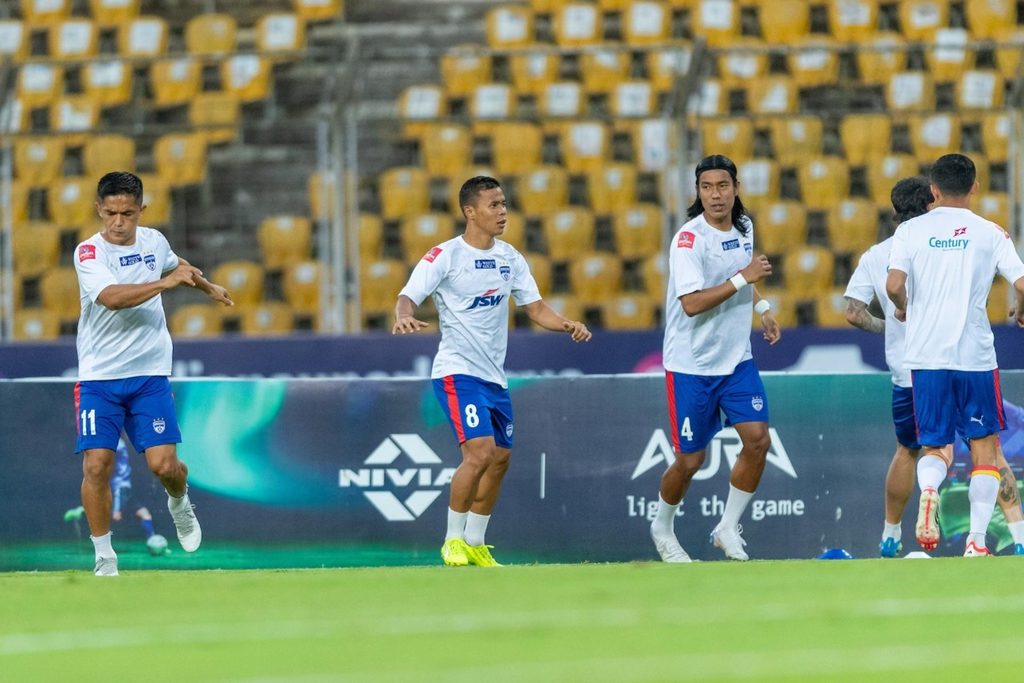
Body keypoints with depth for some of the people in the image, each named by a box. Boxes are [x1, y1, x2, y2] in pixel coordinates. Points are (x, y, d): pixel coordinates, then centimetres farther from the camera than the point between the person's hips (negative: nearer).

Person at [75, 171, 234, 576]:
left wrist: (209, 287, 42)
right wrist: (166, 282, -29)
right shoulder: (89, 253, -11)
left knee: (163, 464, -8)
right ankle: (104, 556, 3)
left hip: (149, 374, 3)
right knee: (96, 465, -11)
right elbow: (112, 297, -30)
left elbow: (176, 266, 31)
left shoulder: (154, 241, 5)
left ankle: (179, 503, 28)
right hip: (99, 376, -3)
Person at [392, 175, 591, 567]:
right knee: (480, 452, -20)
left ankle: (475, 543, 25)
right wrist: (403, 315, -40)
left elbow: (535, 307, 11)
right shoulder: (446, 256, -11)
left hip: (494, 374, 7)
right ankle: (453, 540, -6)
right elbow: (409, 296, -17)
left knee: (500, 458, 11)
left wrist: (567, 325, -8)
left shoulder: (509, 258, 8)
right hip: (457, 370, -7)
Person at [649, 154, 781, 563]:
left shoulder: (744, 227, 4)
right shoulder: (689, 239, -19)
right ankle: (663, 527, 28)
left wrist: (761, 306, 13)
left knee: (758, 439, -10)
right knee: (690, 460, 1)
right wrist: (743, 279, -26)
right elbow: (692, 303, -28)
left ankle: (728, 529, 6)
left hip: (736, 360, 6)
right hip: (691, 364, -6)